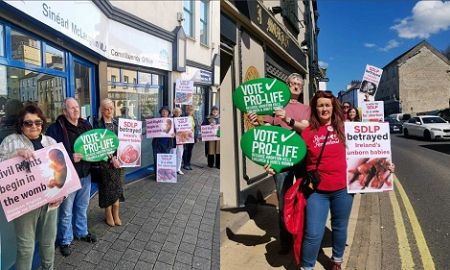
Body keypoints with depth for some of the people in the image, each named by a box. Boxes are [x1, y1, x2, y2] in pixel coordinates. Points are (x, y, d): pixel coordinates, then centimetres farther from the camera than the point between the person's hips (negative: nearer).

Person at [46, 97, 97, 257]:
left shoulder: (86, 125, 7)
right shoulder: (56, 128, -13)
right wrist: (71, 157, -25)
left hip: (85, 174, 6)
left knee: (82, 207, 21)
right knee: (66, 211, 7)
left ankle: (82, 232, 40)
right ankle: (65, 241, 26)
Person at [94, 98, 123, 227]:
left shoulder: (117, 122, 8)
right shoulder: (99, 125, -6)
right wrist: (112, 158, -17)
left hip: (118, 158, 4)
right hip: (106, 160, -4)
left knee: (117, 186, 9)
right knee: (108, 187, 4)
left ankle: (116, 214, 21)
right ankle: (108, 215, 20)